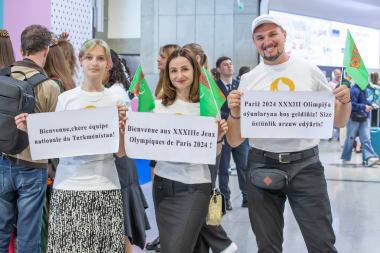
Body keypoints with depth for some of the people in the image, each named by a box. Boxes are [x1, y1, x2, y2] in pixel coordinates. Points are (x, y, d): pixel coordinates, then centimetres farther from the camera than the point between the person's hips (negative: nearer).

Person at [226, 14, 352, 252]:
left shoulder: (309, 70, 4)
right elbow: (234, 141, 2)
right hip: (262, 166, 1)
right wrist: (235, 113, -16)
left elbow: (338, 121, 11)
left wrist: (345, 101, -9)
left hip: (306, 165, -1)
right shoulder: (249, 80, 4)